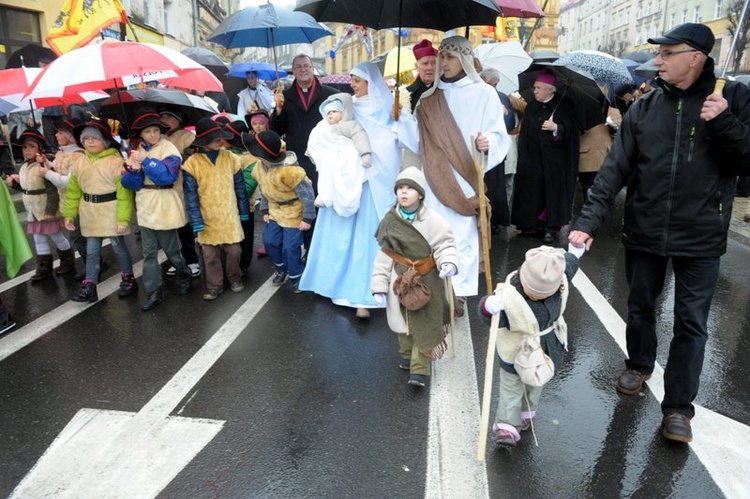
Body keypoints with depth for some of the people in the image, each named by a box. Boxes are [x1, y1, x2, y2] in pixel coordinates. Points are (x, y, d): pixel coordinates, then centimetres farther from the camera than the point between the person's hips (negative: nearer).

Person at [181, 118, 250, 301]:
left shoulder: (231, 158, -2)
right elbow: (191, 196, -7)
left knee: (234, 250, 10)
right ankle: (214, 286, 25)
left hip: (230, 217, 1)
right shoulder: (192, 164, -9)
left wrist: (244, 213, 7)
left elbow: (240, 188, 5)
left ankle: (235, 278, 33)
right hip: (208, 219, -1)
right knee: (210, 255, 9)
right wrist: (196, 222, -9)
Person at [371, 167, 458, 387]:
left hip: (426, 281, -3)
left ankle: (420, 369, 17)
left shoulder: (432, 220, -16)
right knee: (402, 322, 20)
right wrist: (379, 286, -4)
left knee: (424, 325, 5)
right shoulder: (389, 221, -5)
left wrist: (448, 263, -35)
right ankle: (407, 355, 45)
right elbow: (384, 255, -2)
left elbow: (444, 246, -12)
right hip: (400, 280, 3)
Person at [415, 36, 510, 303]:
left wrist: (488, 143, -22)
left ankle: (458, 293, 7)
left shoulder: (484, 93, 0)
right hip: (436, 180, 3)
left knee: (462, 236, -4)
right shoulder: (429, 98, 12)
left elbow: (499, 135, -3)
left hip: (465, 179, -3)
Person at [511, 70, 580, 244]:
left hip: (555, 159, -4)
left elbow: (571, 131, -5)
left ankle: (552, 226, 2)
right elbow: (524, 134, 11)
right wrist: (523, 156, 5)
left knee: (553, 189, -3)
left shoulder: (564, 105, -1)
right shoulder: (531, 107, 11)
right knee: (533, 190, 2)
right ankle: (533, 223, 12)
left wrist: (556, 128, -21)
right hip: (533, 159, 4)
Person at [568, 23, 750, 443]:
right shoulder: (645, 108, 0)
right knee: (641, 307, 17)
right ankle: (639, 365, 42)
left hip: (701, 237, -2)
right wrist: (589, 221, -13)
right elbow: (615, 169, -4)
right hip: (644, 232, 2)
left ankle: (679, 406, 18)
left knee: (691, 324, 4)